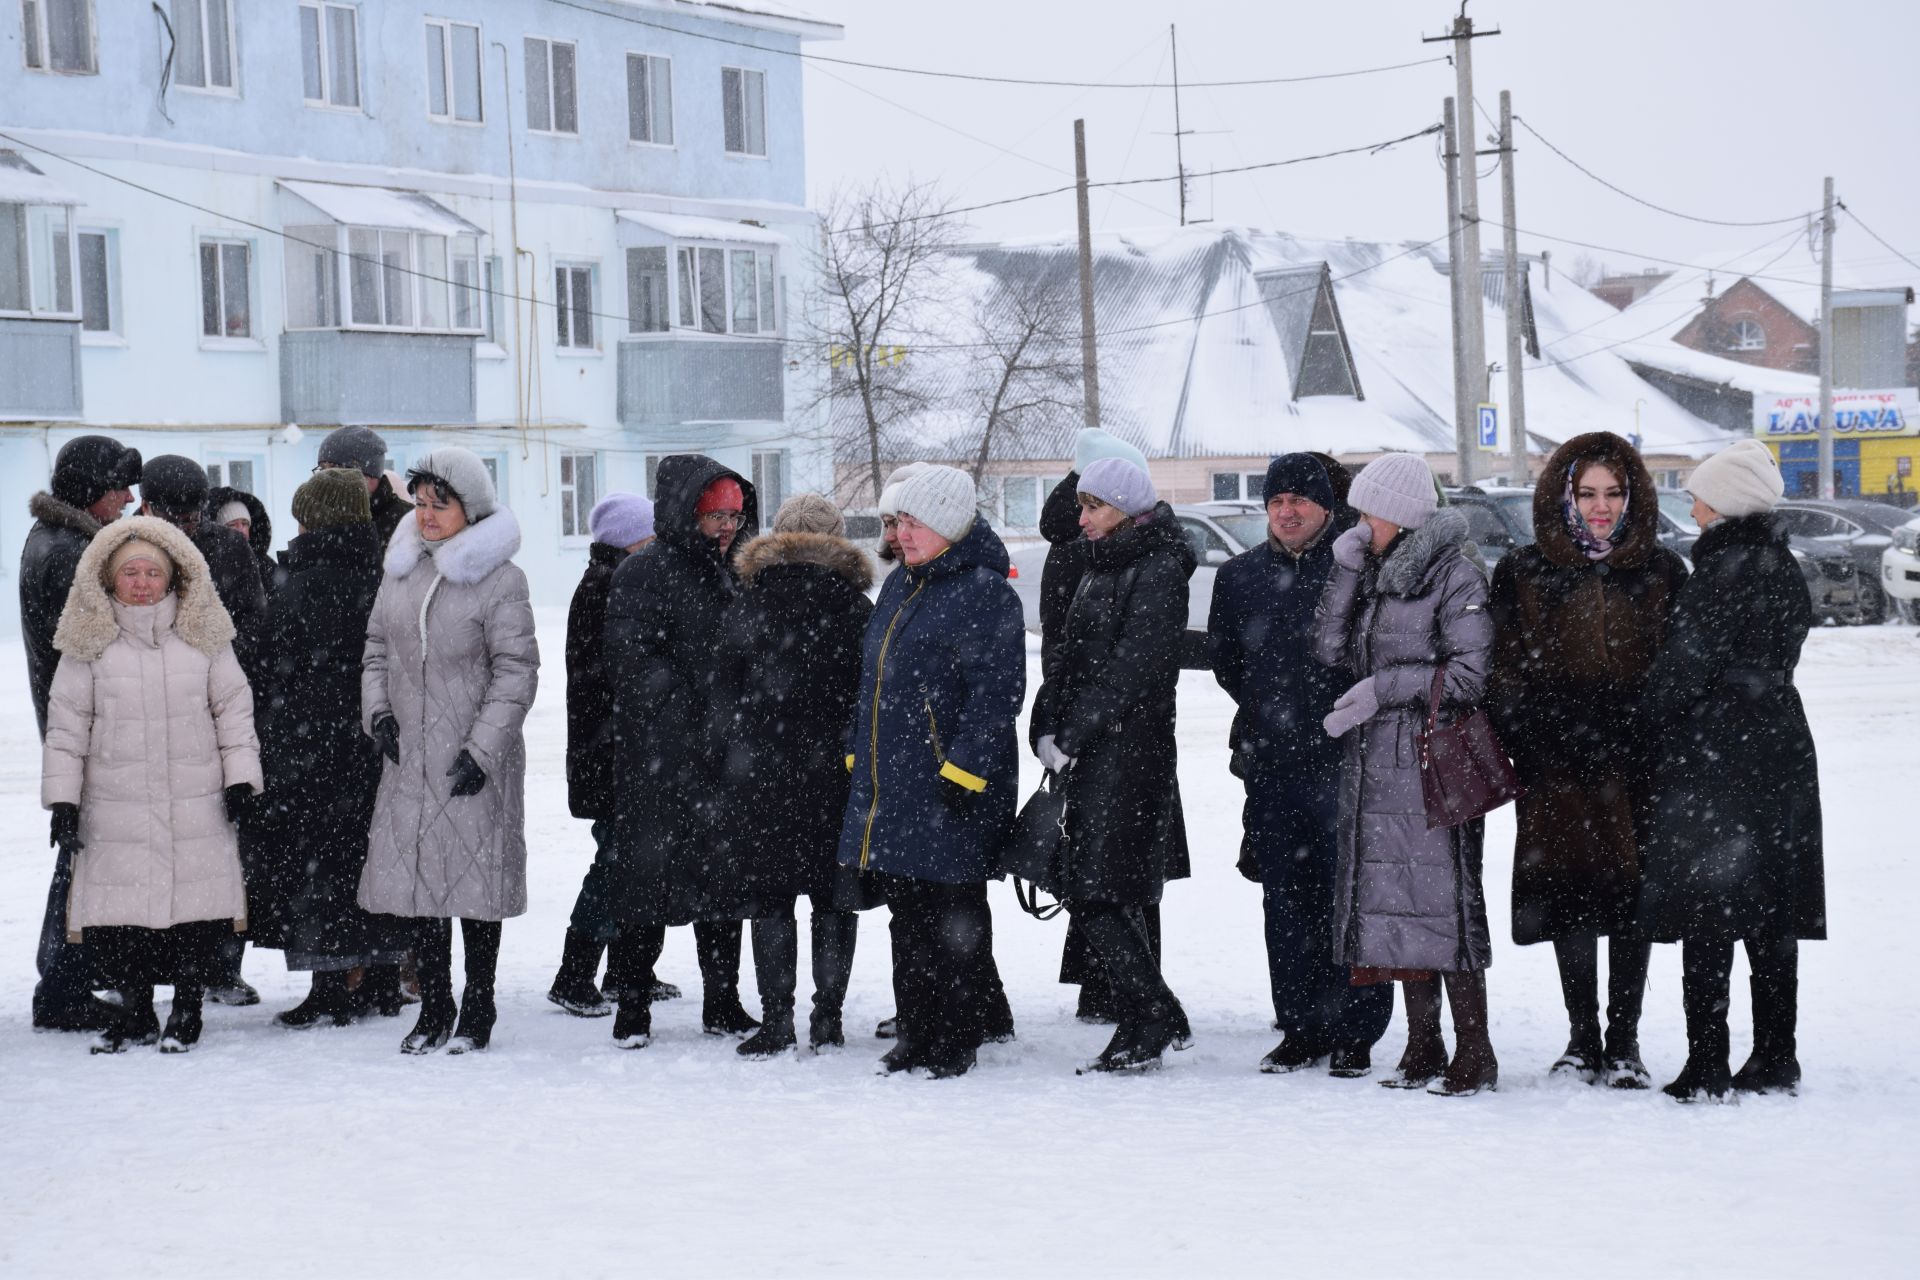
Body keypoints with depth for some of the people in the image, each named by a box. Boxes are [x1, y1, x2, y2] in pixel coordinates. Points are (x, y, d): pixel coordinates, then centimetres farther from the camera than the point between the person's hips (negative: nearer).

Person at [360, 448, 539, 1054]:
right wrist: (378, 710, 2)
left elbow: (516, 671, -9)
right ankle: (434, 1009, 17)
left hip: (475, 761, -5)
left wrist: (482, 749, -14)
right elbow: (377, 648, 19)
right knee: (415, 871, 6)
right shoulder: (401, 570, 10)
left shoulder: (499, 579, -8)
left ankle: (477, 1011, 13)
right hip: (409, 756, 5)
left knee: (474, 877, 0)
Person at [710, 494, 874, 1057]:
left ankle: (776, 1019, 0)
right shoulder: (855, 607, 0)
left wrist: (726, 756, 8)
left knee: (770, 899, 4)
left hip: (758, 772, 0)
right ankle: (826, 1017, 7)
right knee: (833, 898, 8)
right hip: (834, 773, 0)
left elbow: (722, 692, 1)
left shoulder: (749, 602, 1)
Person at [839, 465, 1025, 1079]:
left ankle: (956, 1044, 5)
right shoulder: (899, 588, 16)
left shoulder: (984, 593, -11)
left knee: (953, 917, -1)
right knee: (908, 913, 12)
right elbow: (871, 682, 23)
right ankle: (916, 1036, 20)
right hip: (892, 785, 8)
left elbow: (996, 693, -16)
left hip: (952, 791, -8)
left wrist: (963, 769, -21)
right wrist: (858, 756, 18)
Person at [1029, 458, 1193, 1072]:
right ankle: (1143, 1022, 15)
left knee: (1095, 891, -12)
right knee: (1097, 892, 9)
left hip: (1130, 750, -9)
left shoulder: (1159, 571, -10)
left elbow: (1130, 666, -17)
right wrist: (1046, 728, 1)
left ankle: (1153, 1016, -4)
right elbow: (1065, 652, 15)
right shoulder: (1097, 566, 17)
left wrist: (1073, 737, -17)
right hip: (1089, 752, 9)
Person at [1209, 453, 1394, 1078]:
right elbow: (1223, 659, 22)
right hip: (1272, 765, 5)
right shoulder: (1240, 575, 12)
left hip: (1346, 762, -5)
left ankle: (1354, 1033, 3)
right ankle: (1300, 1028, 15)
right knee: (1285, 902, 8)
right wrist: (1271, 710, 14)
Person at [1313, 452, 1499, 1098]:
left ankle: (1474, 1054, -3)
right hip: (1374, 764, 7)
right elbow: (1330, 650, 8)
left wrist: (1383, 687, -14)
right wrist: (1345, 571, 0)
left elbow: (1472, 674, -12)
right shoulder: (1372, 574, 16)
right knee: (1393, 899, 7)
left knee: (1444, 899, -8)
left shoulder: (1454, 576, -6)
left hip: (1432, 763, -7)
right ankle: (1423, 1049, 14)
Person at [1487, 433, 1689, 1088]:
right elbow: (1507, 678, 4)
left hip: (1637, 765, 0)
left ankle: (1623, 1042, 11)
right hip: (1558, 769, 0)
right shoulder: (1523, 574, 5)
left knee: (1632, 900, 2)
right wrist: (1525, 757, -6)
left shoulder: (1662, 573, 6)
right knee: (1569, 900, 4)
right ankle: (1582, 1037, 15)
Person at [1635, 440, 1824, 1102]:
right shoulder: (1783, 569, 11)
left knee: (1706, 919, -5)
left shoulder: (1725, 572, -16)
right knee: (1769, 920, 11)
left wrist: (1652, 719, 1)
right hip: (1778, 746, 9)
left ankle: (1707, 1066, -5)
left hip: (1710, 756, -8)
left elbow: (1684, 668, -16)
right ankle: (1774, 1060, 15)